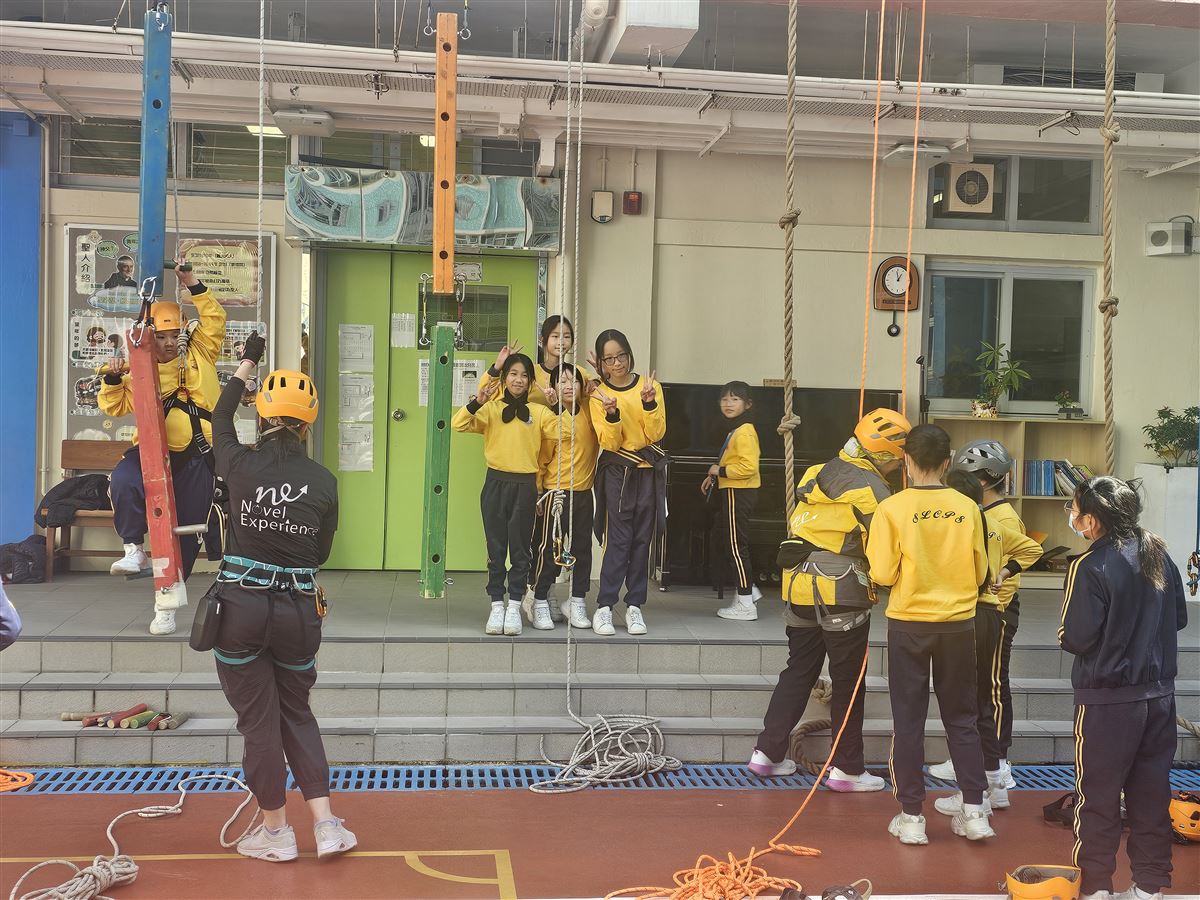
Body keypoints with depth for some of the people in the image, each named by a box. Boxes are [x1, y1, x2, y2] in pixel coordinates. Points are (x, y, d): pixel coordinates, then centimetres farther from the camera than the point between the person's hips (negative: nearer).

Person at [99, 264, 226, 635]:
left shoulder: (199, 356, 8)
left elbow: (214, 318, 1)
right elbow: (113, 406, 8)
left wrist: (192, 283, -6)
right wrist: (113, 378, -10)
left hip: (194, 457, 0)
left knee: (186, 531, 4)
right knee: (123, 482, -35)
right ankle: (134, 549, -14)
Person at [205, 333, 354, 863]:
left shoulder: (242, 466, -6)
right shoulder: (323, 481, -4)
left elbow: (220, 422, 16)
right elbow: (322, 552, 5)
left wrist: (246, 365, 31)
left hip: (241, 606, -2)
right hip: (299, 609, 2)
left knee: (260, 721, 10)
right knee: (298, 714, 19)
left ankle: (276, 833, 21)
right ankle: (325, 826, 15)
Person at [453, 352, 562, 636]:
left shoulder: (539, 412, 7)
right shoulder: (491, 410, 7)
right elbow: (458, 424, -4)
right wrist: (476, 402, -17)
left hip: (525, 486, 0)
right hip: (496, 484, 0)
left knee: (520, 550, 3)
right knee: (496, 549, 4)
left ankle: (514, 607, 10)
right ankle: (496, 606, 10)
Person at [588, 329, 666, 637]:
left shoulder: (649, 387, 3)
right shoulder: (599, 394, 1)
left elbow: (656, 433, -4)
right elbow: (608, 442, -6)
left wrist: (649, 403, -18)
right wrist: (612, 414, -23)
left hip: (649, 471, 2)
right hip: (617, 470, -2)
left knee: (642, 539, 4)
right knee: (618, 538, -8)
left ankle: (634, 606, 10)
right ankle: (604, 606, -3)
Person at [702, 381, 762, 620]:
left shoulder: (744, 432, -18)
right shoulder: (735, 430, 16)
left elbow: (749, 466, -27)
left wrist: (720, 470, -19)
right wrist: (714, 477, 18)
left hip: (739, 493, -10)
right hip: (733, 492, 10)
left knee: (736, 545, -5)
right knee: (731, 543, 17)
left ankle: (746, 604, 1)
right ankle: (749, 589, 27)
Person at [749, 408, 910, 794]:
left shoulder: (816, 474, 14)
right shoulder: (869, 485, -11)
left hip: (799, 587, 7)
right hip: (842, 593, -7)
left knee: (798, 671, 16)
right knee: (848, 683, 4)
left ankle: (768, 752, 18)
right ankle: (847, 769, 11)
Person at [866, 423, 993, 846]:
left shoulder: (892, 508, -12)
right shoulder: (967, 508, -4)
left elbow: (882, 574, -12)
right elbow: (980, 572, 4)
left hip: (909, 624, -2)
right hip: (958, 623, 2)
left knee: (908, 720, 7)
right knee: (961, 718, 15)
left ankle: (911, 817, 11)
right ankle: (974, 811, 16)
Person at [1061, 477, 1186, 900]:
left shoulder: (1090, 566, -18)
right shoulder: (1159, 555, 2)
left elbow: (1075, 638, -19)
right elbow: (1179, 617, 12)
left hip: (1107, 698, -6)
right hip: (1159, 692, 6)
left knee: (1098, 793, 6)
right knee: (1151, 790, 14)